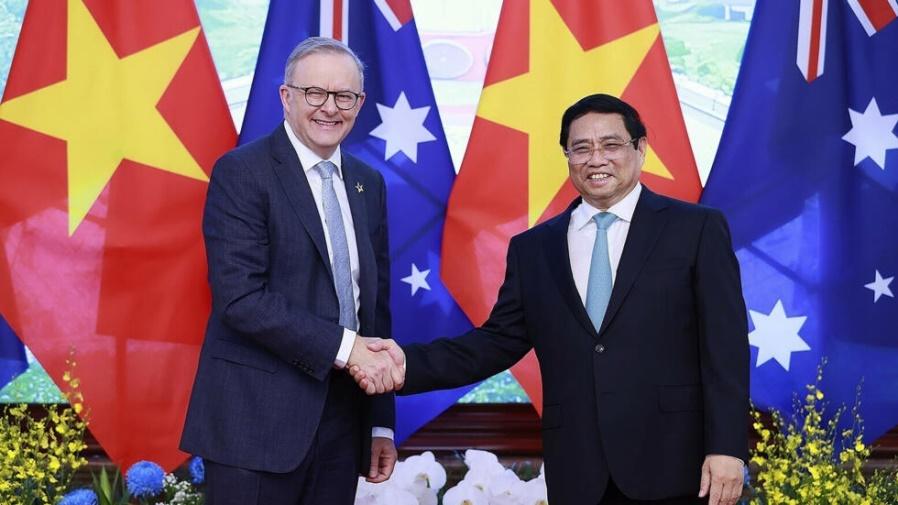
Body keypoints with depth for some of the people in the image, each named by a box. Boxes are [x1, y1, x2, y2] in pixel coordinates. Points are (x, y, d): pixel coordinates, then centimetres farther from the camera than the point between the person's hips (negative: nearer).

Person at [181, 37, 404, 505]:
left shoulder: (368, 184, 13)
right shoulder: (241, 172, -7)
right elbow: (240, 296, -17)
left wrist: (382, 421, 13)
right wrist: (345, 347, -19)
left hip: (342, 421, 6)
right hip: (258, 419, -6)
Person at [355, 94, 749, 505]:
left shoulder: (697, 229, 2)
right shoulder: (533, 248, 12)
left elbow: (725, 347, -3)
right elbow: (498, 341, 8)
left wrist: (727, 448, -11)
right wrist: (410, 364, -7)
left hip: (671, 463, -3)